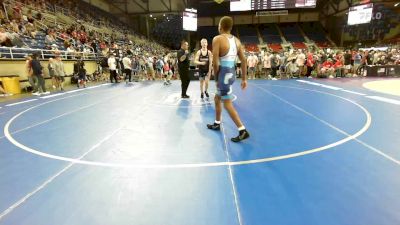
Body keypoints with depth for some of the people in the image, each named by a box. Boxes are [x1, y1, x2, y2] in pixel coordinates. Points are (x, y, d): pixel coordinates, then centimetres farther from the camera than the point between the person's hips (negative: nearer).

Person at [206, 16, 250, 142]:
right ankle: (217, 124, 37)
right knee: (217, 99, 23)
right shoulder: (236, 40, 8)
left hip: (224, 74, -8)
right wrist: (244, 79, 11)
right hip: (231, 73, 8)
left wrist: (216, 77, -4)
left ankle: (243, 131, 0)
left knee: (227, 104, -2)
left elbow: (215, 62, -18)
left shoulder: (217, 39, -12)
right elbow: (243, 60, 7)